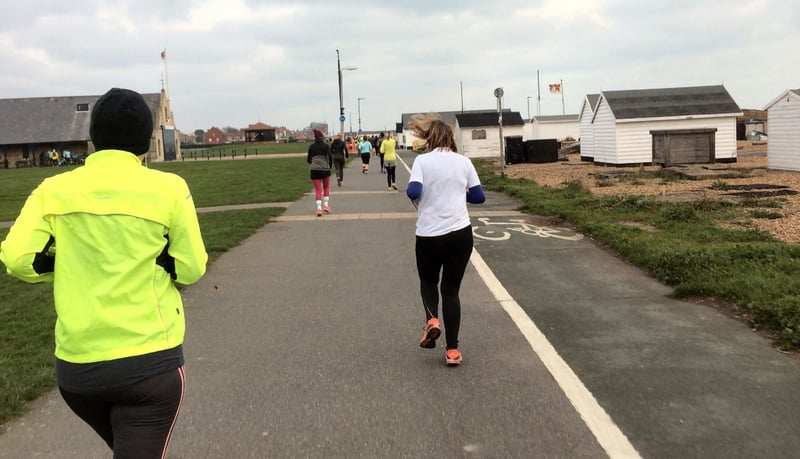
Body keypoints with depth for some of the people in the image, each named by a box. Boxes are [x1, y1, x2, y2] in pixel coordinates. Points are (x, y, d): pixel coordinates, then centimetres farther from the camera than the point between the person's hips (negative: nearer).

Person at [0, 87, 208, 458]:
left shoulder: (54, 189, -1)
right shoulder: (168, 188, -8)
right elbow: (190, 269, -6)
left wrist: (72, 266, 9)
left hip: (75, 367, 4)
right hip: (150, 363, -4)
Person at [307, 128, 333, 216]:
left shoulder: (311, 146, 6)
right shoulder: (326, 146, -3)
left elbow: (308, 159, 10)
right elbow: (330, 156, -13)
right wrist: (330, 166, 3)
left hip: (314, 170, 2)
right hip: (325, 169, -2)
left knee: (318, 190, 5)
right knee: (326, 188, 18)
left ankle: (319, 208, -8)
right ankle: (326, 205, 8)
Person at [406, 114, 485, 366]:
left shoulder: (423, 161, -4)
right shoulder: (463, 161, 3)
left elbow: (413, 192, -16)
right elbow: (479, 196, 4)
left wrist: (419, 199, 6)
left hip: (429, 235, -2)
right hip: (460, 233, 2)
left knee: (428, 281, 24)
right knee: (451, 289, 11)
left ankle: (431, 320, -3)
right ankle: (452, 350, 10)